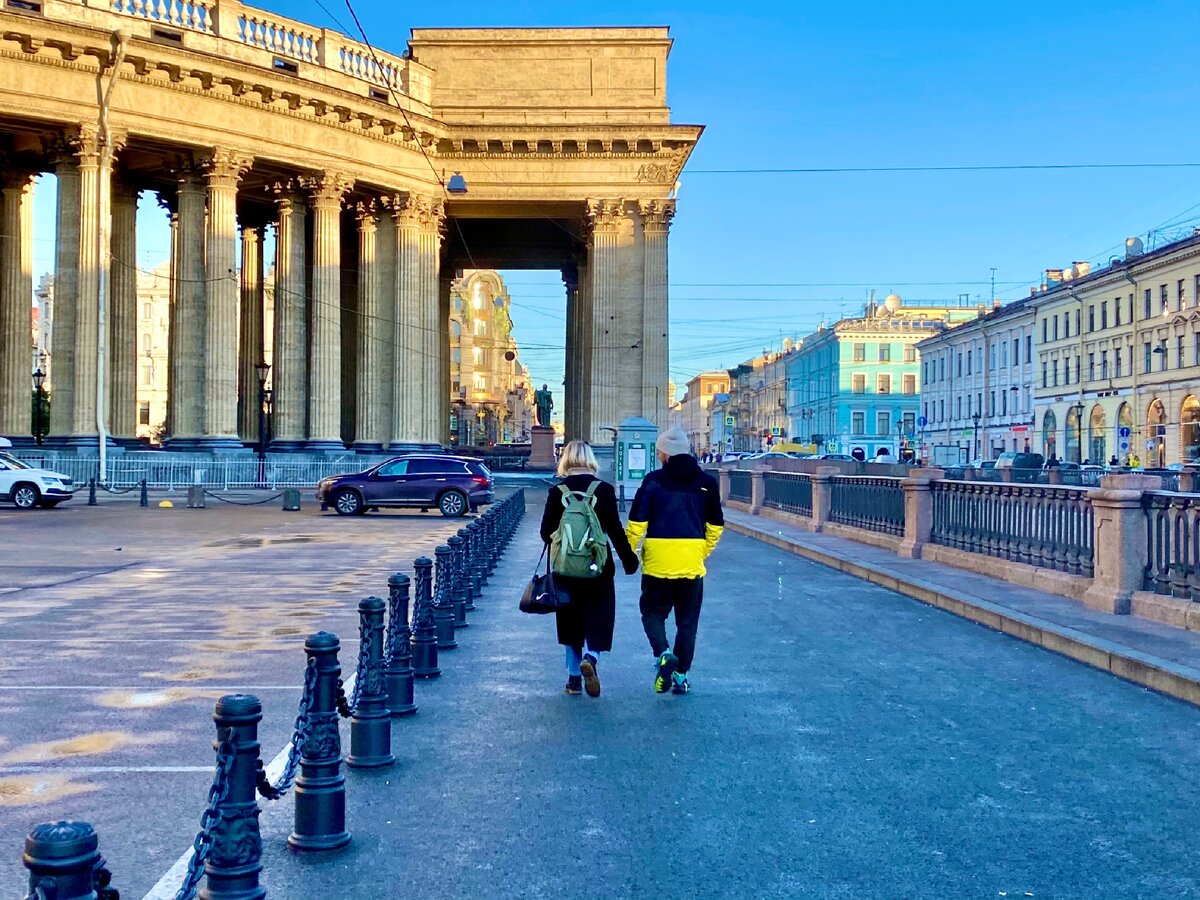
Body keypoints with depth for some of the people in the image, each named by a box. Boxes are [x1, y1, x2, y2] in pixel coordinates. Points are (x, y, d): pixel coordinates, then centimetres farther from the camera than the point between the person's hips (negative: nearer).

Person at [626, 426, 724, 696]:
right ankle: (680, 674, 15)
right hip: (692, 562, 2)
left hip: (658, 562, -2)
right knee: (687, 621, 13)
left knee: (653, 612, 14)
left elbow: (637, 522, -6)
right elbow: (716, 525, 11)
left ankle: (663, 653, -11)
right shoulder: (706, 482, 6)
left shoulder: (653, 480, -4)